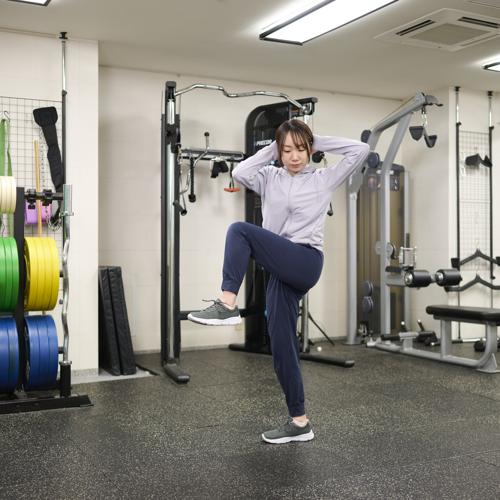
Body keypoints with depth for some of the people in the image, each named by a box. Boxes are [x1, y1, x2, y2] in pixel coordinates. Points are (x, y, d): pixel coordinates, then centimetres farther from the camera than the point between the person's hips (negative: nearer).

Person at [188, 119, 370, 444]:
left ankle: (227, 304, -22)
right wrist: (270, 151, 5)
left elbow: (361, 150, 3)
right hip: (281, 271, 5)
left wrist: (319, 142, 7)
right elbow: (239, 174, -3)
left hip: (306, 264, -5)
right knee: (282, 347, 5)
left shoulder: (323, 179, 8)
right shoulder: (270, 178, 16)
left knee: (240, 230, -23)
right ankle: (299, 422, 15)